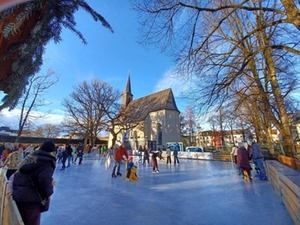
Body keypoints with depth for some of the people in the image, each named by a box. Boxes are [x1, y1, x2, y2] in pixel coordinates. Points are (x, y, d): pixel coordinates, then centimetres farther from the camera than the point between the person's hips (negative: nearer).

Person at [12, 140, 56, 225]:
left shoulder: (31, 156, 8)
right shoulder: (48, 161, -18)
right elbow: (44, 180, -30)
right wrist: (48, 193, -9)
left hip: (16, 195, 8)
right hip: (30, 199, -8)